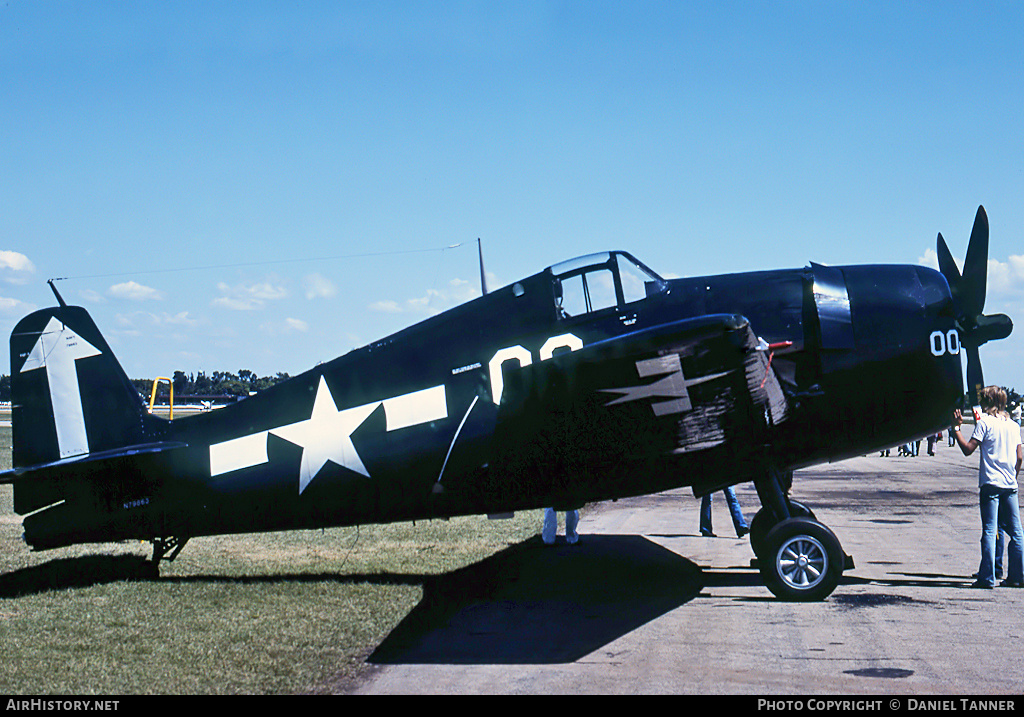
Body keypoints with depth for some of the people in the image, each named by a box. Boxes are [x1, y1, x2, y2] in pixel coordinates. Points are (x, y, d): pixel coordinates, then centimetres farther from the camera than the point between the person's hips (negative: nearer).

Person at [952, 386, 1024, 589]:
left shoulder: (984, 422, -5)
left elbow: (968, 449, -10)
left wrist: (956, 428, -2)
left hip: (990, 483, -5)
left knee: (989, 532, -6)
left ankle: (987, 578, -8)